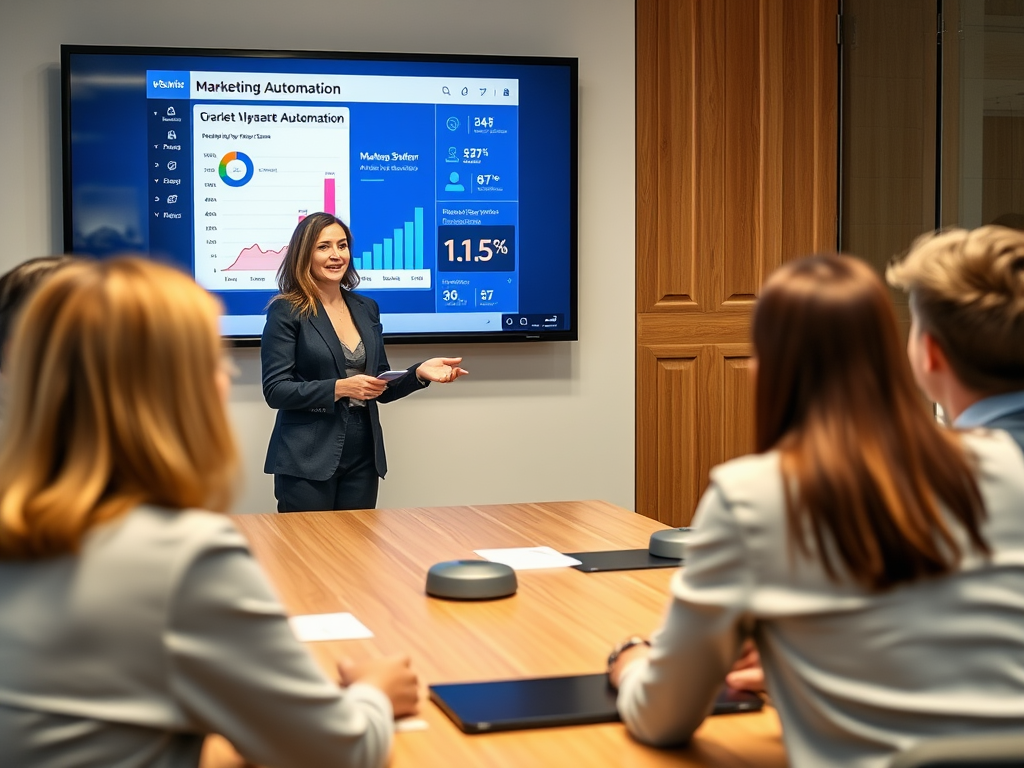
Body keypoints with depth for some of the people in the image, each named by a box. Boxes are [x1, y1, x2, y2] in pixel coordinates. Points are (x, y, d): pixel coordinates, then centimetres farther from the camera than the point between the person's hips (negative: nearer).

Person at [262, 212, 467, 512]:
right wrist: (339, 388, -21)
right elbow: (275, 390, -12)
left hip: (363, 458, 5)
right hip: (307, 462, -5)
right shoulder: (286, 311, -6)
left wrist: (419, 373, -4)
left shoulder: (366, 308, 11)